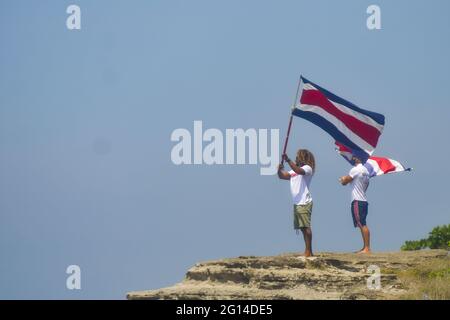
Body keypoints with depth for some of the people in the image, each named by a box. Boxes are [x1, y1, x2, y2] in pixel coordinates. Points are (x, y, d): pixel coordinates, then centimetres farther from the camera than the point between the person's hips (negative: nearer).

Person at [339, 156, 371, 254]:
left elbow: (344, 182, -7)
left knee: (362, 224, -12)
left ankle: (367, 248, -16)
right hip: (364, 200, 9)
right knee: (362, 225, 11)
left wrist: (343, 179, 18)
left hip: (357, 201, -9)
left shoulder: (355, 170, -11)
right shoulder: (365, 170, 16)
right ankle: (365, 247, 12)